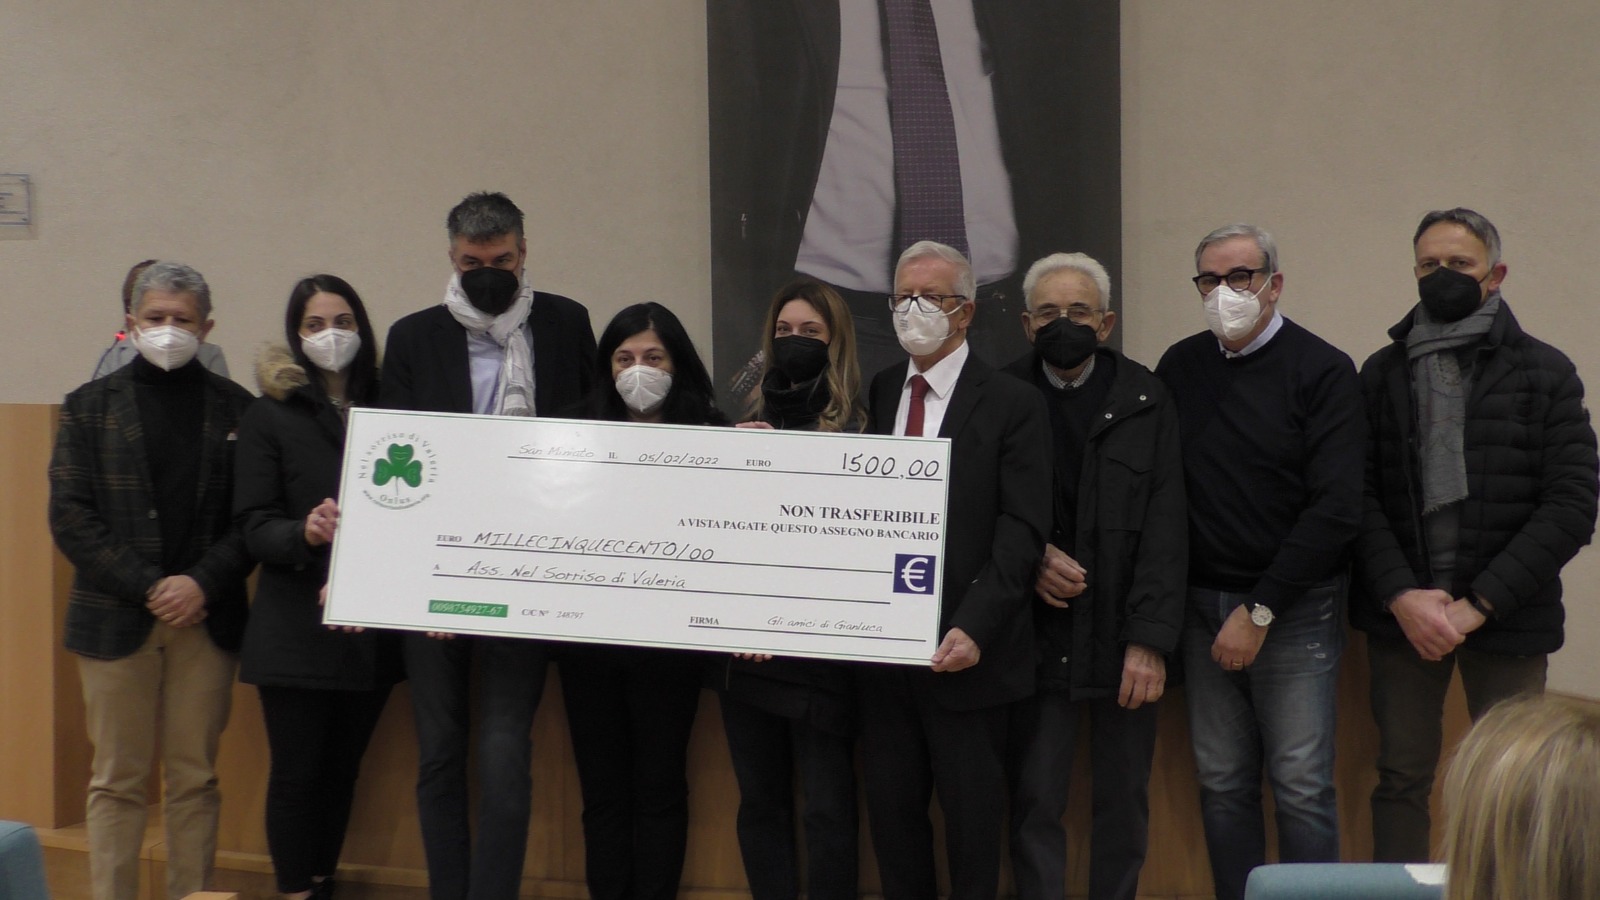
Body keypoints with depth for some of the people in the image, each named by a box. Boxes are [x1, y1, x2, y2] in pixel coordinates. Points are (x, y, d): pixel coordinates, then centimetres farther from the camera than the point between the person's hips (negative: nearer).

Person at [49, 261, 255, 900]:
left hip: (205, 619, 0)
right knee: (117, 780, 4)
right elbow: (70, 516, -1)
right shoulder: (90, 407, 6)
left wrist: (203, 584, -12)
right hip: (115, 619, 0)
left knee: (195, 778, 5)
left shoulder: (235, 409, 6)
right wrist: (148, 588, -10)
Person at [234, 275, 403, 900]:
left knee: (342, 770, 11)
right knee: (297, 772, 0)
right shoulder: (269, 416, 1)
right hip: (298, 630, -3)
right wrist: (305, 532, -25)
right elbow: (254, 525, -4)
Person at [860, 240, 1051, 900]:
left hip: (963, 647, -4)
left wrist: (973, 628, -20)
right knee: (890, 806, 10)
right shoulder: (877, 394, 10)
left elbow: (1021, 531, -12)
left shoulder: (1012, 404, -5)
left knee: (971, 812, 6)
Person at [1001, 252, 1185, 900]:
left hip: (1122, 638, 1)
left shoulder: (1146, 402, 1)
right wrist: (1030, 558, -12)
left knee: (1124, 801, 9)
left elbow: (1164, 529, -4)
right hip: (1038, 635, 0)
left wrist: (1150, 640, -11)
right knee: (1034, 800, 1)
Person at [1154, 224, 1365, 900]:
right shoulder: (1180, 367, 7)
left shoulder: (1322, 371, -6)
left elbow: (1336, 508, -12)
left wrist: (1260, 611, -13)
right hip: (1203, 604, 4)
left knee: (1301, 786, -3)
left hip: (1294, 608, -4)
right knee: (1222, 784, 8)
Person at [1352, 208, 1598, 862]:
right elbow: (1360, 496, 2)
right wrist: (1401, 596, -12)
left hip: (1506, 615, -1)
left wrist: (1478, 604, -12)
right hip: (1399, 611, 2)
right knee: (1402, 779, 6)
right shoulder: (1382, 373, 8)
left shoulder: (1545, 373, 2)